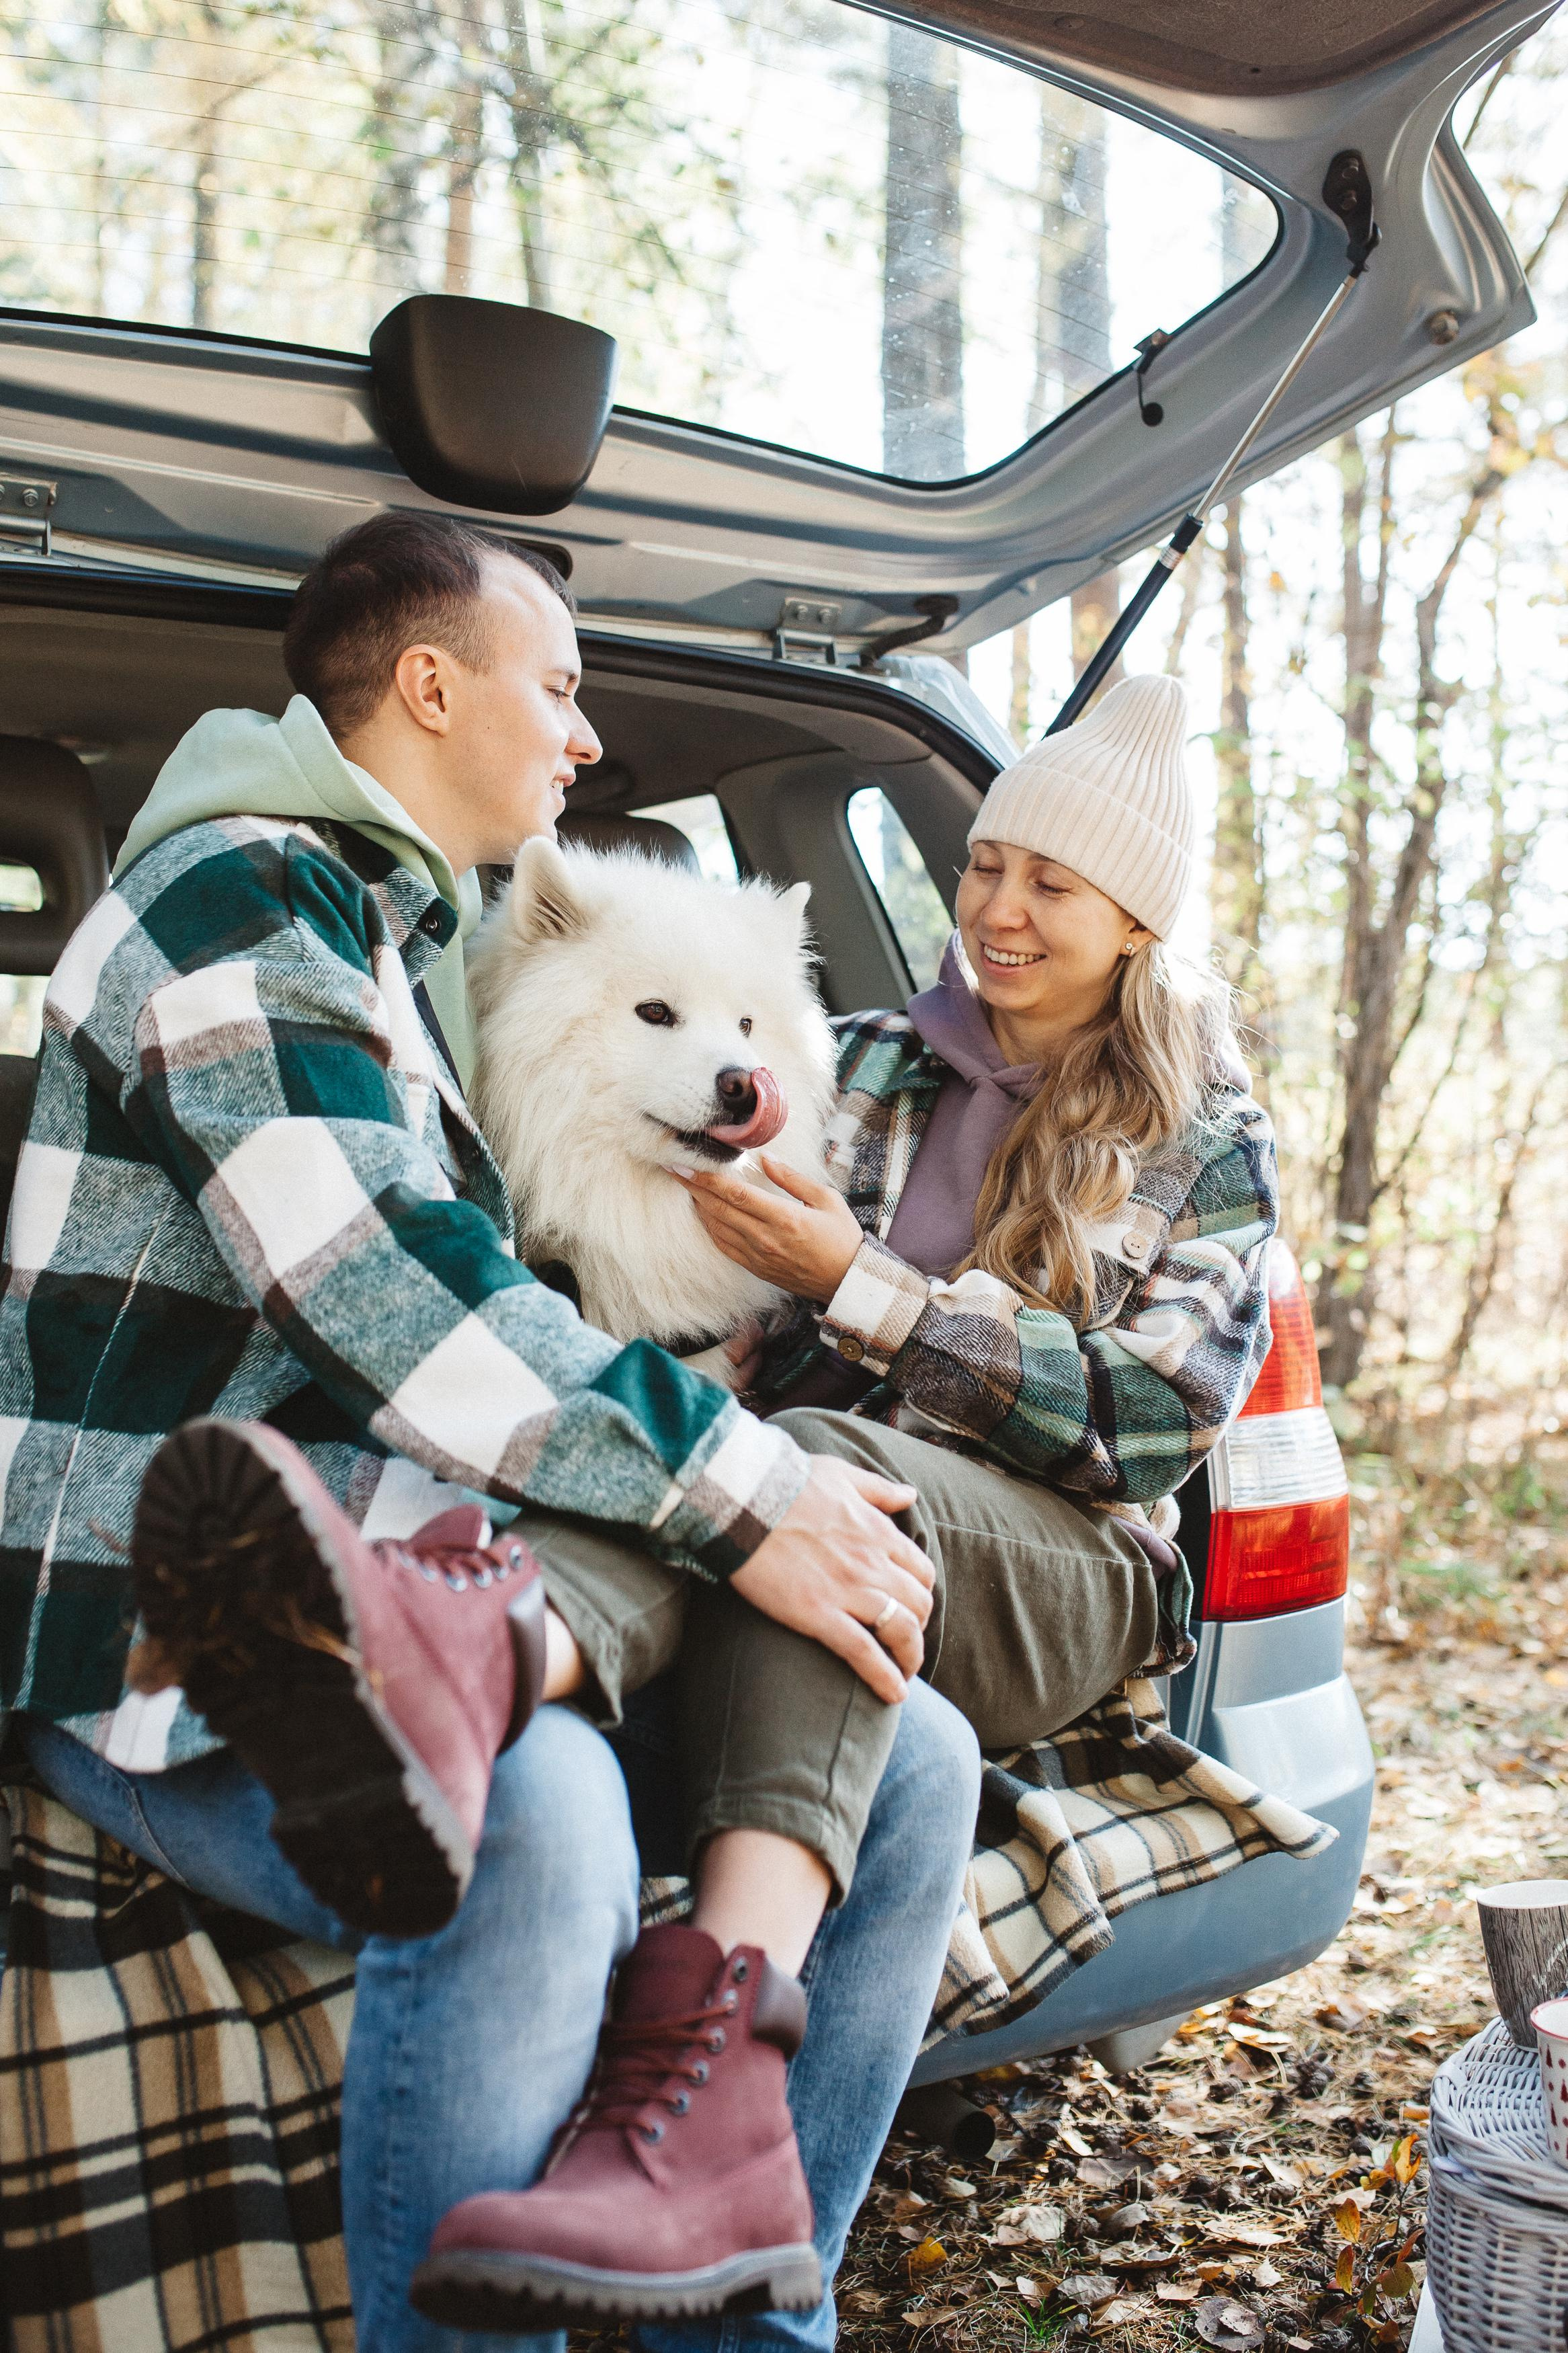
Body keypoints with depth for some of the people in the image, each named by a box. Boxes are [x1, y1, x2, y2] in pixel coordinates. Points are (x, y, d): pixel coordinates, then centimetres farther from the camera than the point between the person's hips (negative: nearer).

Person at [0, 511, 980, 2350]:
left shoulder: (417, 941, 25)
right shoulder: (238, 897, -6)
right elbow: (376, 1295, -20)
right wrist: (739, 1496, -20)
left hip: (420, 1550, 9)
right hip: (161, 1630, -8)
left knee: (910, 1761, -10)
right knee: (531, 1813, -38)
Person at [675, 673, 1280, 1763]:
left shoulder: (1214, 1145, 11)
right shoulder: (859, 1062, 19)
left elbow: (1148, 1424, -4)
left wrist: (856, 1281, -11)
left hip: (1061, 1577, -2)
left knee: (813, 1456, -38)